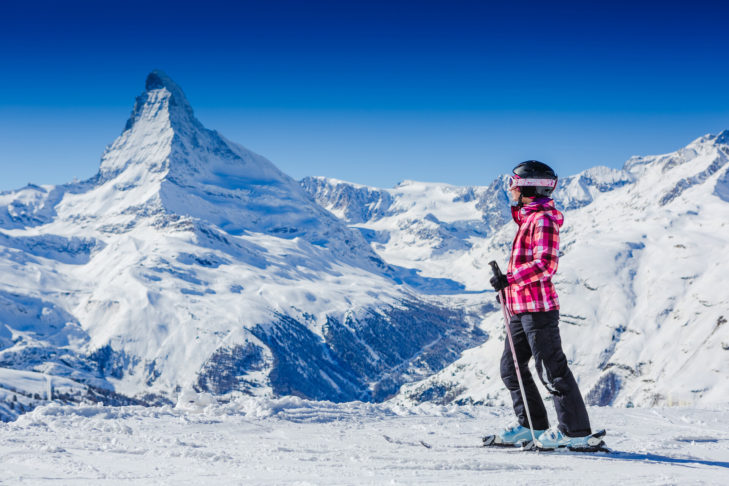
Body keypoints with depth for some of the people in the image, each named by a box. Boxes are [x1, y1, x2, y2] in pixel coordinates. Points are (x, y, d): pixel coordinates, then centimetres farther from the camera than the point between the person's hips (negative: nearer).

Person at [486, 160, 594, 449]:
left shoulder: (543, 220, -14)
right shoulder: (528, 218, 16)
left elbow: (545, 264, -23)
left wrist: (509, 279, -25)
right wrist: (509, 286, 24)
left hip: (538, 308, -10)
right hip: (520, 307, 10)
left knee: (552, 370, -6)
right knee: (511, 368, 12)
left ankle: (575, 431, 1)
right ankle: (531, 425, 21)